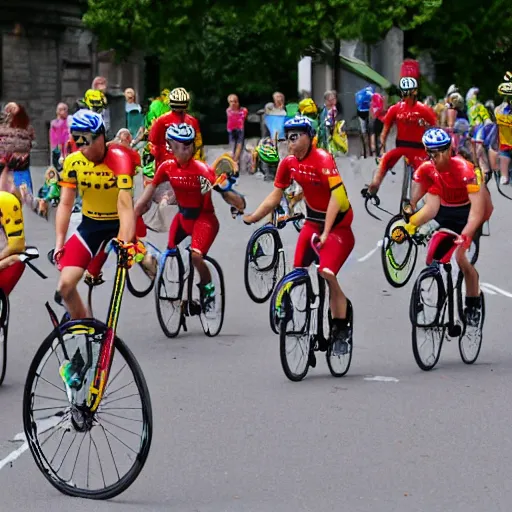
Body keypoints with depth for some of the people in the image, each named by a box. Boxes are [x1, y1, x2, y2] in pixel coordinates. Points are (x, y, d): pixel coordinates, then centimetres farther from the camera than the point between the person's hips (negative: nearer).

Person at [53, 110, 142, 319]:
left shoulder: (119, 158, -25)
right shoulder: (72, 162, -10)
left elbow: (125, 204, -32)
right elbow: (65, 204, -3)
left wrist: (126, 243, -41)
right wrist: (59, 244, -8)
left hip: (119, 223, -3)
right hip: (90, 225, 3)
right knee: (65, 285, -8)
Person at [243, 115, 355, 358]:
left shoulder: (323, 160, -24)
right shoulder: (289, 163, -3)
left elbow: (336, 197, -30)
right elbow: (275, 196, 5)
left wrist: (325, 233, -37)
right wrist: (252, 217, -9)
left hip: (338, 222, -7)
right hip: (313, 220, 7)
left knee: (327, 273, -20)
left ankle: (341, 330, -4)